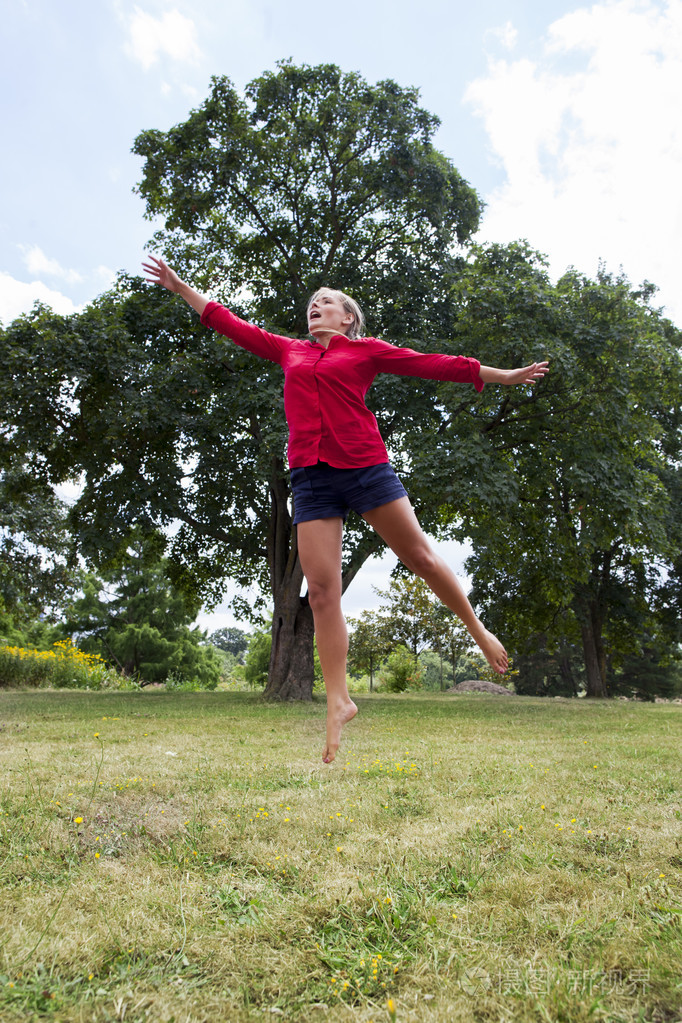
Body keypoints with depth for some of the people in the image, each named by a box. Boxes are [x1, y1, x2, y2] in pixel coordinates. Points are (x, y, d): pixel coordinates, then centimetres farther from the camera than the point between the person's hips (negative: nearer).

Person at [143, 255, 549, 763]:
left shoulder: (367, 350, 13)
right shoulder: (289, 351, 23)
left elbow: (432, 364, 11)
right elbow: (230, 324, 29)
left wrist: (504, 376, 10)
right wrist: (181, 287, 35)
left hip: (364, 467, -2)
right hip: (311, 478, 3)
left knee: (420, 555, 2)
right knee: (321, 589, -4)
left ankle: (479, 631, 25)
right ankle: (338, 702, 3)